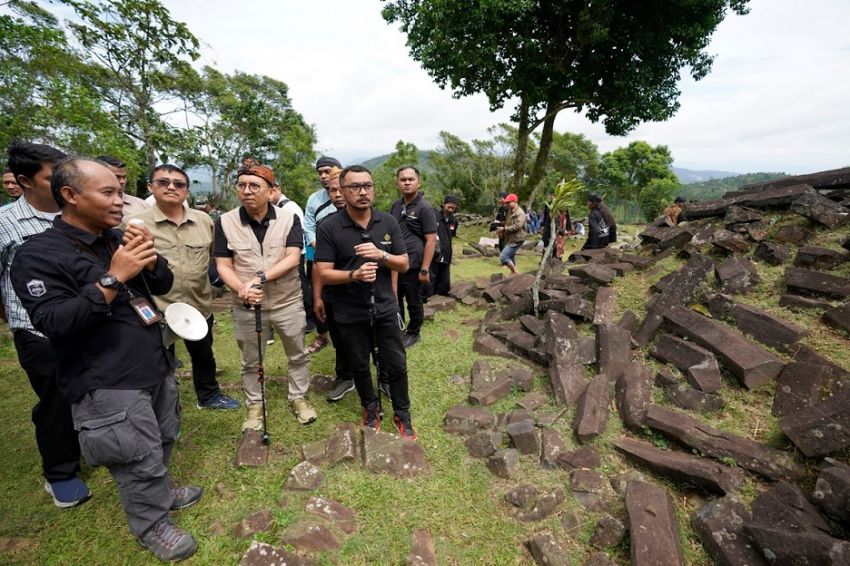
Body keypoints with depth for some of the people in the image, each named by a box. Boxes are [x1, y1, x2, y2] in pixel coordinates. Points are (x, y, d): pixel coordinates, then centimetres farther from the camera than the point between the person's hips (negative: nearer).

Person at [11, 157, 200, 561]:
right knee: (140, 459, 6)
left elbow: (163, 285, 8)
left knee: (163, 441, 23)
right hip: (108, 384, -7)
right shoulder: (38, 254, -13)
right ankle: (152, 526, 29)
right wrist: (113, 279, -27)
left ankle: (160, 492, 47)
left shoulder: (119, 238, 7)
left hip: (156, 366, 7)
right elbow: (54, 323, -22)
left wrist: (150, 258, -12)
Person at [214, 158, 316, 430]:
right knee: (251, 362, 17)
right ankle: (255, 407, 37)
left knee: (297, 356, 14)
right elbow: (223, 266, -4)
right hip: (246, 308, 1)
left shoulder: (289, 218, -6)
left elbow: (292, 258, -15)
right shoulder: (225, 222, -4)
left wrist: (260, 278, -26)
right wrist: (241, 289, -22)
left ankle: (298, 399, 35)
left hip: (288, 303, 0)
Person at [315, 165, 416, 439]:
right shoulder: (329, 227, -11)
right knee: (359, 366, 18)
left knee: (396, 365, 10)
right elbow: (324, 274, -12)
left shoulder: (388, 222, -3)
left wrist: (381, 255, -19)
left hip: (385, 309, 2)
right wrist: (354, 274, -29)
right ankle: (371, 409, 44)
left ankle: (402, 415, 33)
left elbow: (404, 264, 0)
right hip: (350, 314, -1)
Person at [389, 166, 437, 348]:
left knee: (414, 303, 10)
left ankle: (413, 333, 30)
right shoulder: (395, 206, 6)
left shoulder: (425, 208, -12)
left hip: (413, 266, -6)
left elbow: (431, 240, -14)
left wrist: (424, 269, -18)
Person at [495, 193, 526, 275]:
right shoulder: (510, 211, 14)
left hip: (515, 240, -10)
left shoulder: (520, 213, -15)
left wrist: (504, 229, -21)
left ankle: (515, 272, -4)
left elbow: (517, 226, -25)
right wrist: (502, 232, 7)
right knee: (510, 259, 15)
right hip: (509, 240, 10)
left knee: (503, 257, -17)